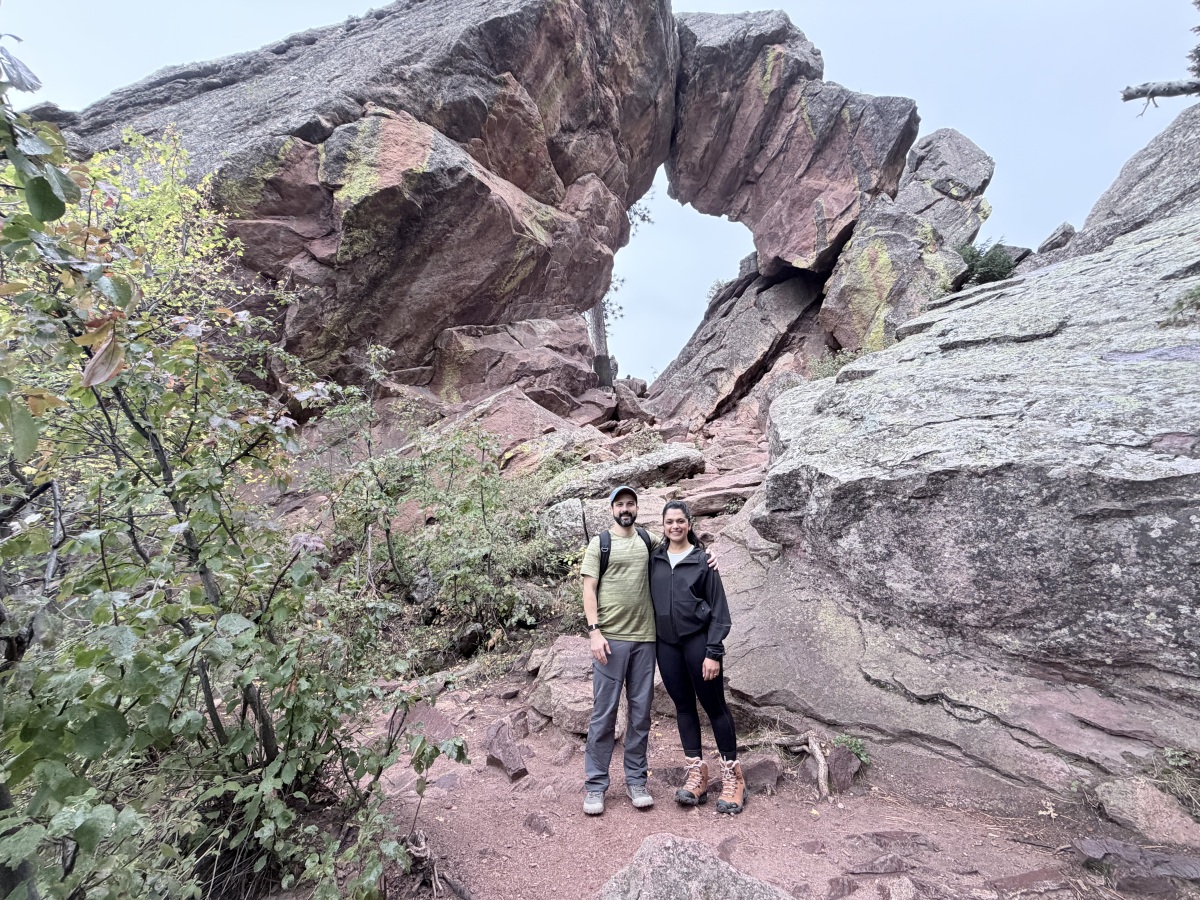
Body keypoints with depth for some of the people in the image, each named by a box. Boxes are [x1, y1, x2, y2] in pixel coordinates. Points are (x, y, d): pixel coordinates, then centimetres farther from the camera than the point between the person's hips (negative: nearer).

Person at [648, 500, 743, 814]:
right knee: (683, 706, 11)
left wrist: (714, 652, -11)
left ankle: (732, 777, 17)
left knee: (714, 706, 4)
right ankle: (697, 775, 22)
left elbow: (719, 609, -5)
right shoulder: (654, 559, 5)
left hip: (698, 640, -3)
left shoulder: (703, 559, -4)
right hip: (666, 643, 4)